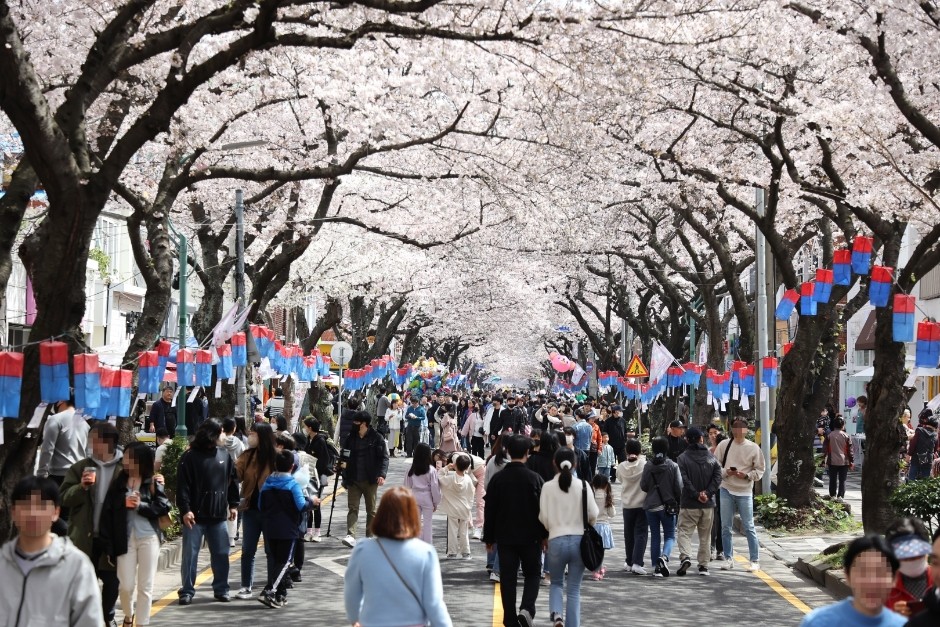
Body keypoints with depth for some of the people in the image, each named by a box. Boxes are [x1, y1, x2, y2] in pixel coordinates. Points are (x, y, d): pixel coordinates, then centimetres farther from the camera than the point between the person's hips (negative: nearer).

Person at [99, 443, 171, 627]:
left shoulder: (153, 482, 0)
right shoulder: (118, 482, 3)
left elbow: (163, 507, -5)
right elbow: (107, 514, 0)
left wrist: (141, 505, -15)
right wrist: (108, 545, -6)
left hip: (148, 538, -1)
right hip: (125, 539, 1)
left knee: (145, 586, 3)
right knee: (125, 585, 0)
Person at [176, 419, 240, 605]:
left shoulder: (224, 455, 8)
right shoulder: (190, 457, -6)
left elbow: (233, 481, 15)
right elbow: (182, 486, -9)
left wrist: (233, 504, 11)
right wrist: (185, 509, -16)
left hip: (218, 515, 4)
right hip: (195, 515, -4)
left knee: (221, 554, 8)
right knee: (190, 555, 2)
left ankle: (221, 589, 20)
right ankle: (187, 591, 10)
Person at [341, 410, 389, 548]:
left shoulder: (376, 438, -5)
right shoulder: (350, 438, 6)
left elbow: (384, 457, -6)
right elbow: (345, 458, 14)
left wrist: (382, 474, -18)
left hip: (370, 480, -3)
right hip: (354, 480, 3)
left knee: (371, 510, 8)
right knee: (353, 508, -7)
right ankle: (351, 535, -15)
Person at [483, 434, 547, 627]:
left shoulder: (497, 478, -4)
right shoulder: (534, 479, -9)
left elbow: (489, 511, 0)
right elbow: (542, 509, -4)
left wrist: (489, 538, 9)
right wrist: (544, 535, 8)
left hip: (504, 537, 1)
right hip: (530, 537, -1)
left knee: (508, 578, 8)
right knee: (532, 574, 13)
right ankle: (526, 609, -9)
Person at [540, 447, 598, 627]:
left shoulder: (548, 487, -5)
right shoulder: (583, 485, -4)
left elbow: (543, 517, -3)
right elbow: (593, 514, -4)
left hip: (556, 541, 0)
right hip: (579, 540, 0)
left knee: (556, 583, 19)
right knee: (574, 589, 11)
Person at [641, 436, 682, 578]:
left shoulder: (648, 466, -6)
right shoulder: (673, 466, -10)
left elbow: (643, 486, -2)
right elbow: (679, 487, -7)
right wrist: (677, 501, 10)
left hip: (651, 506, 2)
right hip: (668, 506, -2)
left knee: (655, 536, 10)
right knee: (670, 535, 8)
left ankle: (657, 567, 9)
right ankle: (664, 556, -20)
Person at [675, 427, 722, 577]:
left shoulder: (683, 458, -6)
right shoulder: (711, 457, 3)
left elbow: (684, 480, -14)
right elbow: (718, 477, -5)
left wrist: (696, 495, -10)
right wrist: (707, 493, -9)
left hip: (689, 503, -3)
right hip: (708, 504, 3)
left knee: (684, 531, 2)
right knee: (705, 535, 12)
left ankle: (685, 557, -20)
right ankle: (704, 565, 14)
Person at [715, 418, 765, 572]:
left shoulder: (753, 448, -2)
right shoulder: (723, 445, 1)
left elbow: (760, 470, 2)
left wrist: (746, 475, -14)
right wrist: (725, 472, -14)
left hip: (745, 491, -2)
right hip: (726, 490, 2)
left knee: (749, 527, 1)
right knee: (726, 527, 6)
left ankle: (755, 560, 8)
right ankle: (728, 558, 17)